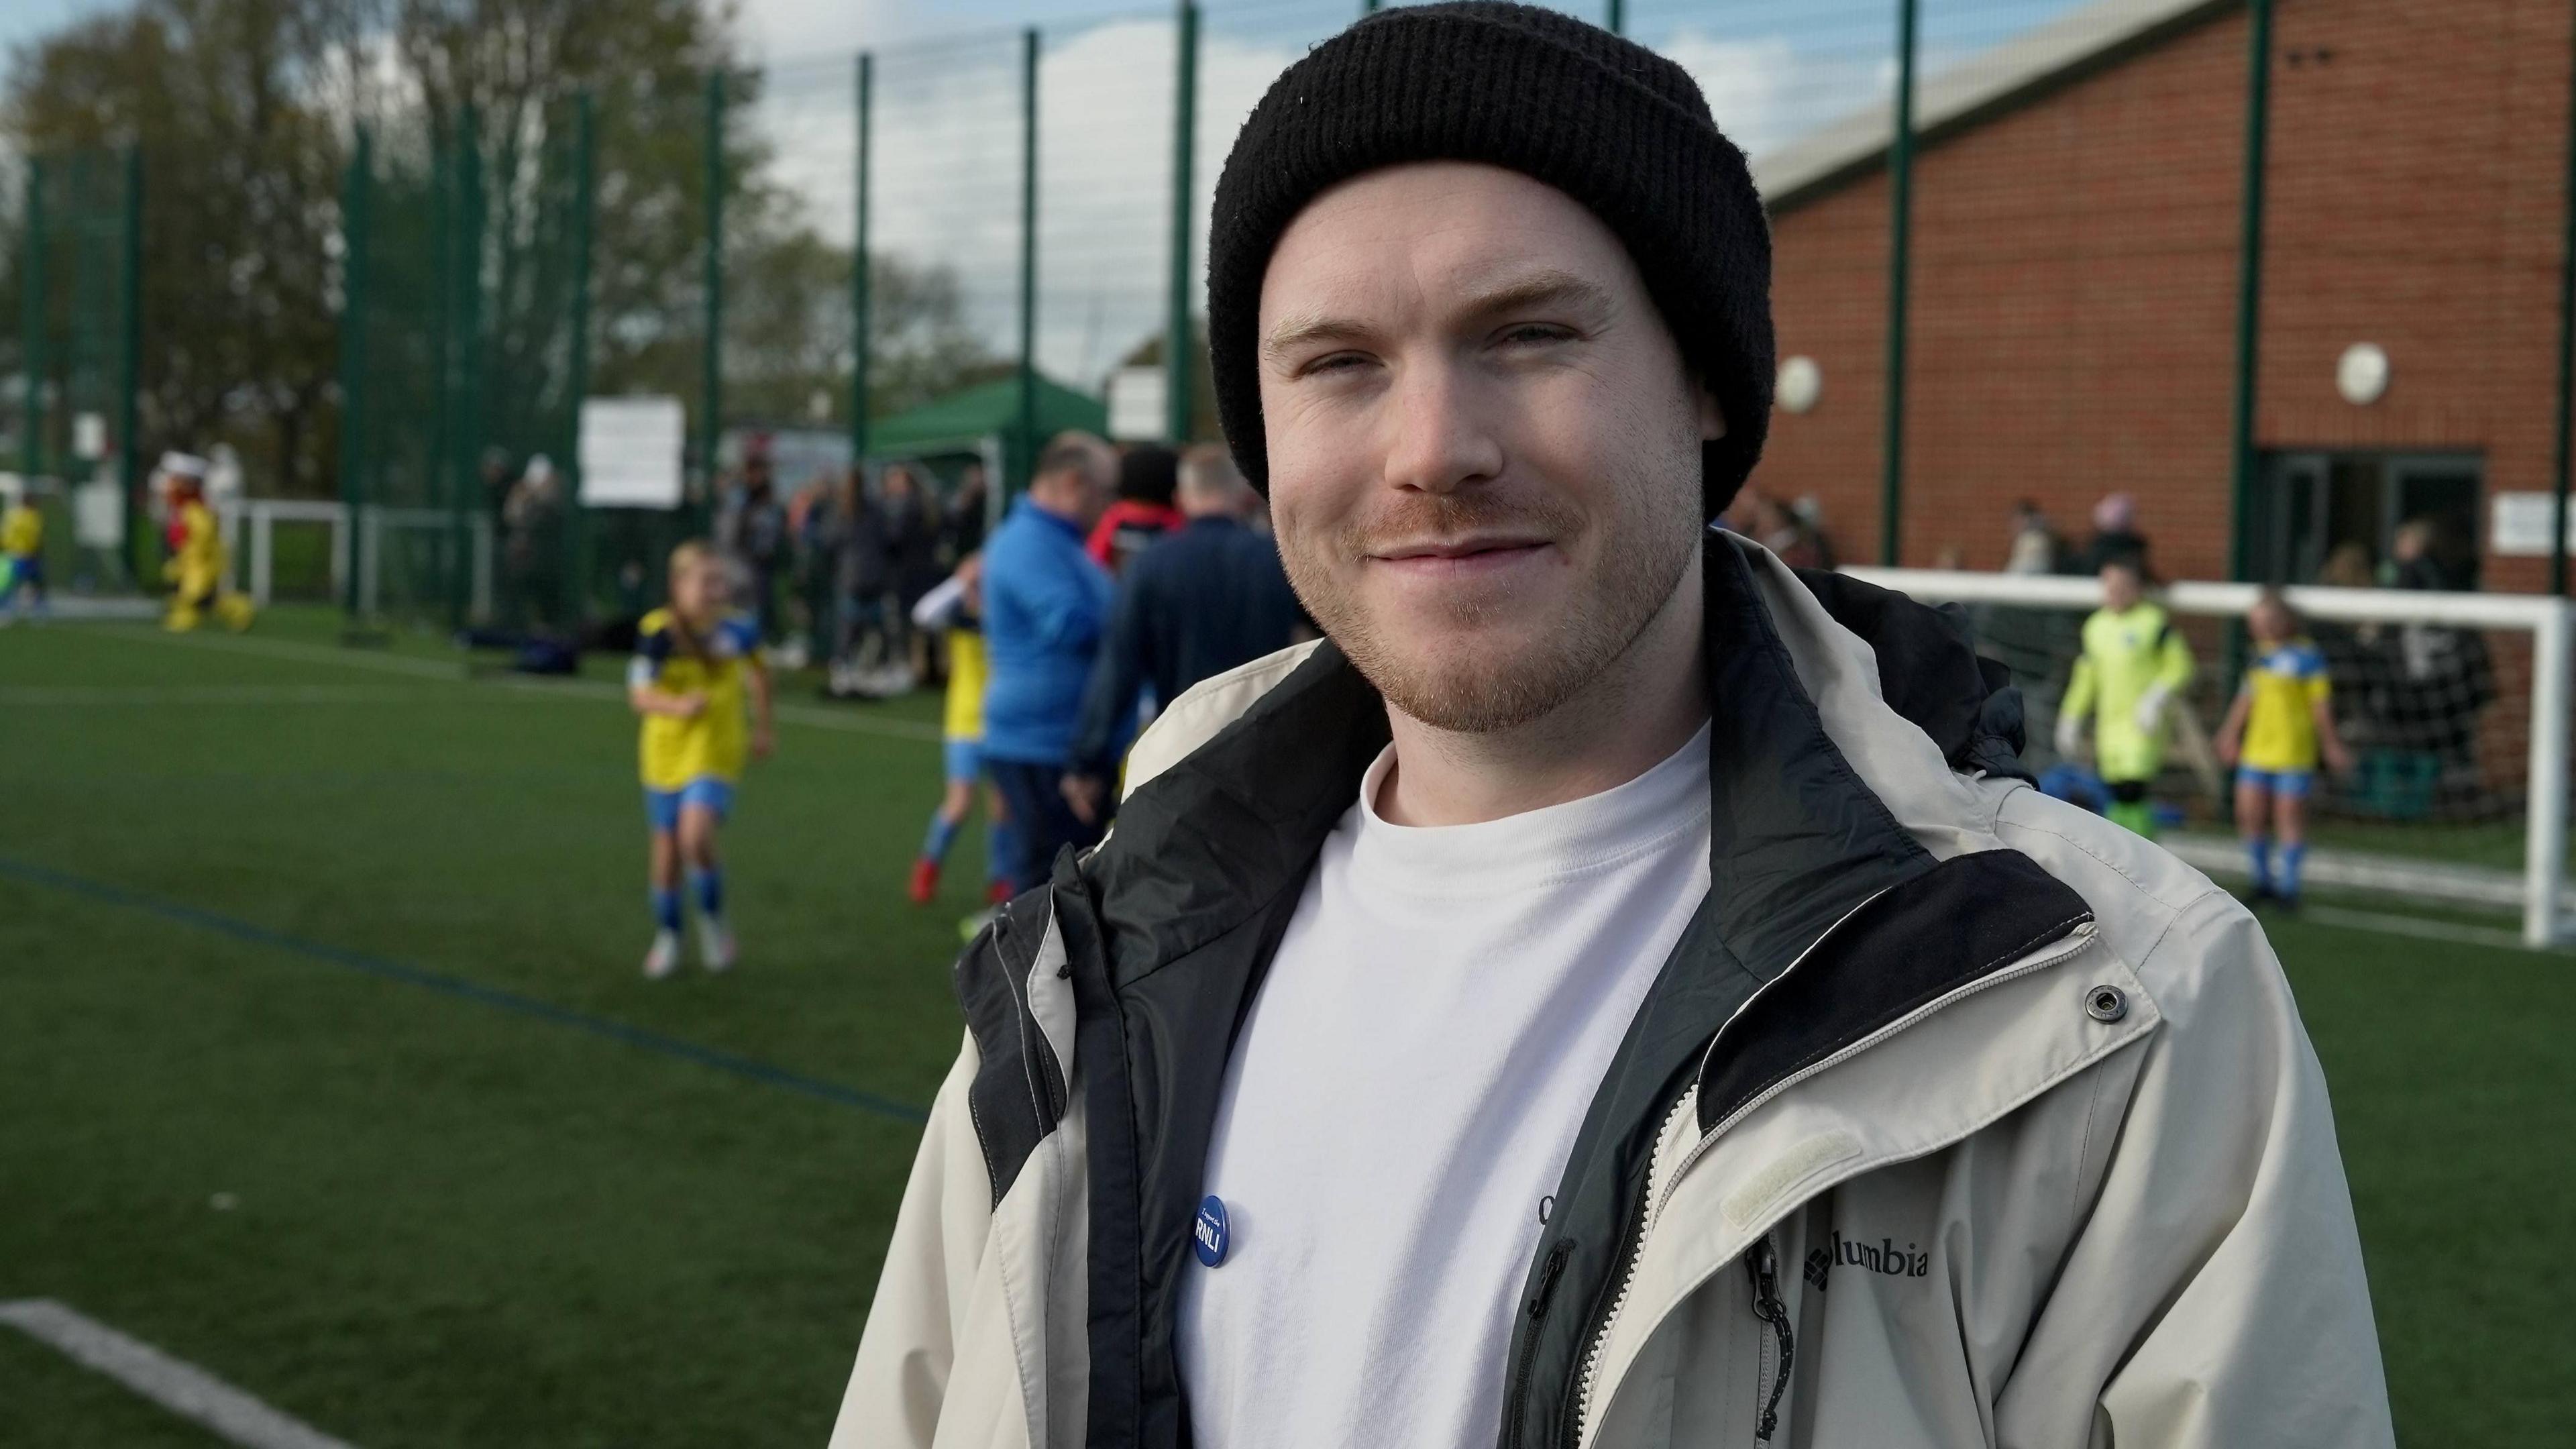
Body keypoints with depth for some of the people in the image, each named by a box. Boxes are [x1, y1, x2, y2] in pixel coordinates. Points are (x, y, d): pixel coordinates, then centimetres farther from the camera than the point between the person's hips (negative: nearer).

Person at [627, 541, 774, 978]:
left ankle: (713, 921, 2)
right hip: (666, 755, 1)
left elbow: (758, 671, 14)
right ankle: (667, 938, 34)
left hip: (716, 753, -1)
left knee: (696, 837, -23)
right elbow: (640, 694, -21)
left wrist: (763, 727, 19)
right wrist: (677, 706, -41)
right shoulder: (658, 632, -15)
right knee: (667, 852, 10)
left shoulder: (736, 629, -8)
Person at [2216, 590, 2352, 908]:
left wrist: (2330, 745, -3)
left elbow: (2321, 705, -5)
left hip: (2293, 749, -6)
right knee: (2250, 814, 4)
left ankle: (2288, 885, 5)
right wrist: (2231, 733, 23)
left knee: (2290, 816, -4)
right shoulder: (2261, 653, 11)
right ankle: (2264, 881, 19)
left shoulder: (2307, 655, -8)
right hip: (2256, 749, 6)